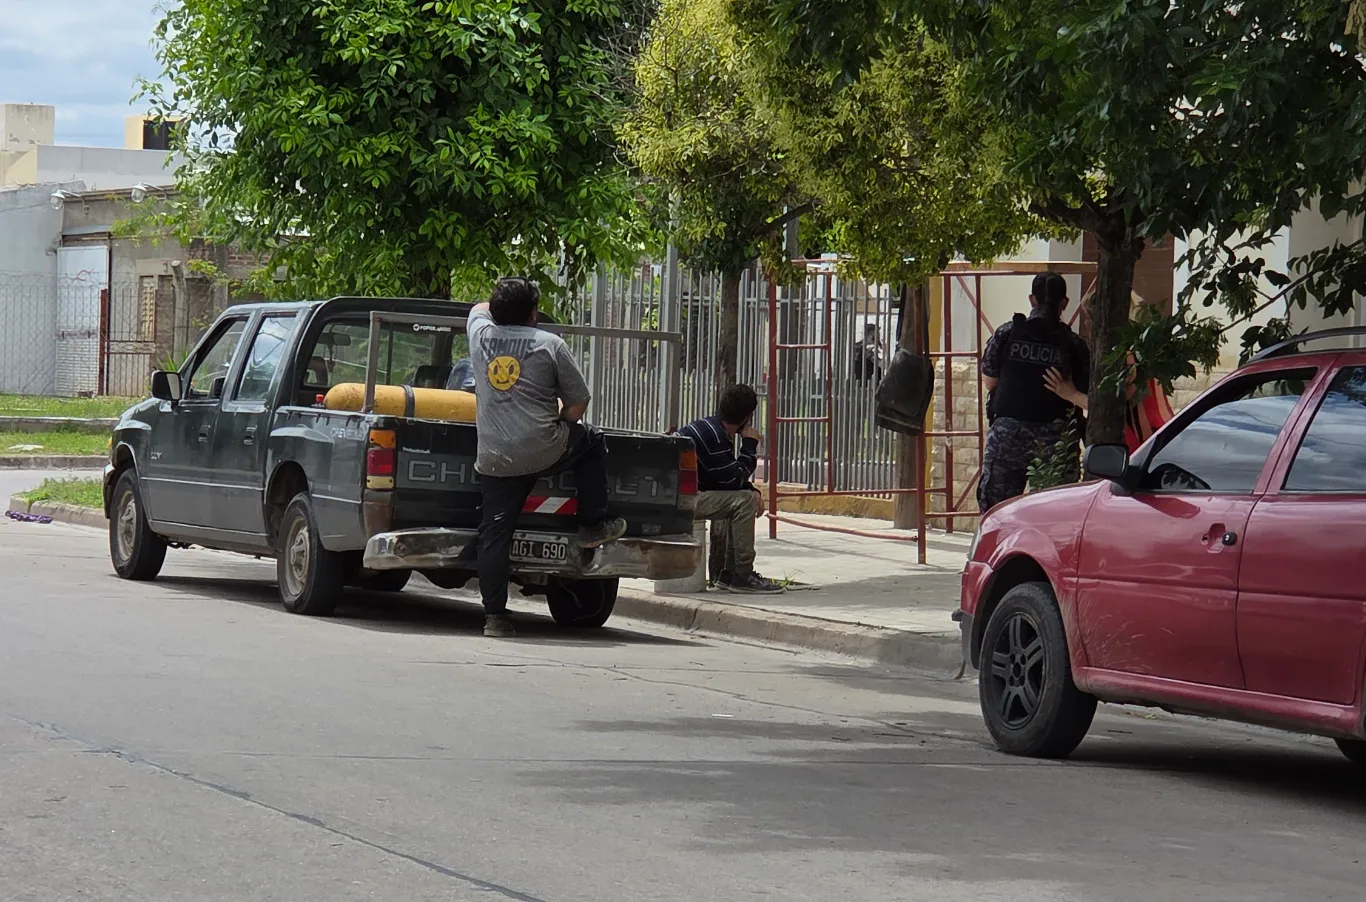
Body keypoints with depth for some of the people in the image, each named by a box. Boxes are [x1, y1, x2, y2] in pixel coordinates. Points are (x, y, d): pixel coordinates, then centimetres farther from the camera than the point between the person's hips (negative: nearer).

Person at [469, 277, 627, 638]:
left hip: (494, 457, 3)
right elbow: (578, 404, 0)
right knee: (592, 442, 25)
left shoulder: (480, 333, 7)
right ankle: (593, 525, 29)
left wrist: (500, 307, 51)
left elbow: (479, 308, 34)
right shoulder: (550, 345, -3)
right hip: (544, 451, -3)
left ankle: (494, 615, 2)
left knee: (495, 533, 6)